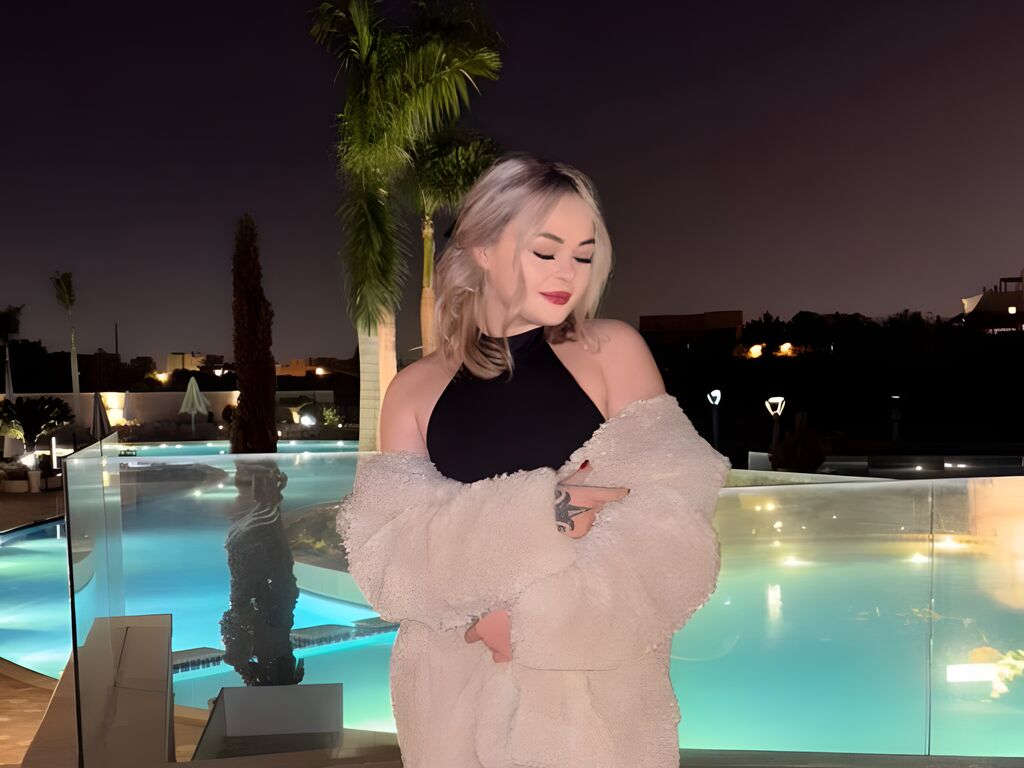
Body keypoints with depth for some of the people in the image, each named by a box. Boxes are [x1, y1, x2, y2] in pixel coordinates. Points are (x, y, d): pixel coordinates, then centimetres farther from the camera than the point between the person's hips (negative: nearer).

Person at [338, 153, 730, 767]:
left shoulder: (613, 350, -1)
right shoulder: (416, 389, 3)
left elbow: (665, 522, -9)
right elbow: (389, 556, -6)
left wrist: (535, 612, -18)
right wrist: (533, 517, -19)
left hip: (595, 682, -1)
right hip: (455, 689, 1)